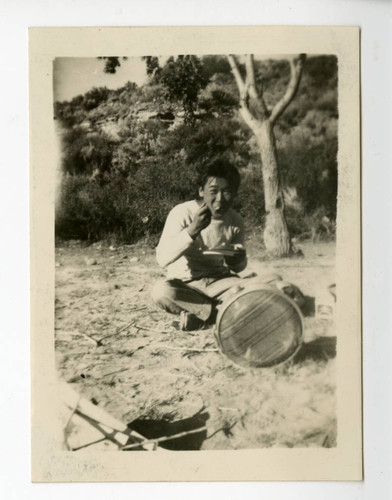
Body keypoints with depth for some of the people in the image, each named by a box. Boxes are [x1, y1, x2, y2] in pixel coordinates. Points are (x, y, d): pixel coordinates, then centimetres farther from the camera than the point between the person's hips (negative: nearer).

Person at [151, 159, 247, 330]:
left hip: (218, 282, 3)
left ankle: (197, 313, -15)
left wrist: (237, 261, -18)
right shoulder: (182, 213, -14)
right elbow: (163, 259, -25)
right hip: (184, 283, -2)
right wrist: (193, 229, -35)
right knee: (161, 290, -36)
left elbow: (238, 268, 8)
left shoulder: (235, 221, -1)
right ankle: (221, 312, -18)